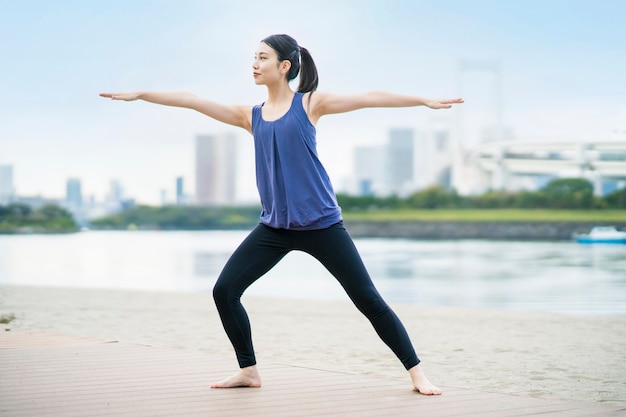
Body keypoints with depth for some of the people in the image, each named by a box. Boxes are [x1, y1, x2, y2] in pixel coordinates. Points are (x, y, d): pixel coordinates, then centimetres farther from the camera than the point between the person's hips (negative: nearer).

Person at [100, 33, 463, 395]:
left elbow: (368, 98, -5)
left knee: (368, 299, -6)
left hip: (321, 223, -4)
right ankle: (249, 371, 13)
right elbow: (193, 101, 9)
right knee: (224, 291, -3)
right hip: (274, 227, 5)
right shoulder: (251, 116, 10)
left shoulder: (310, 104, 0)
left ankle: (417, 373, 3)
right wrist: (139, 95, 9)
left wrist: (424, 100, -10)